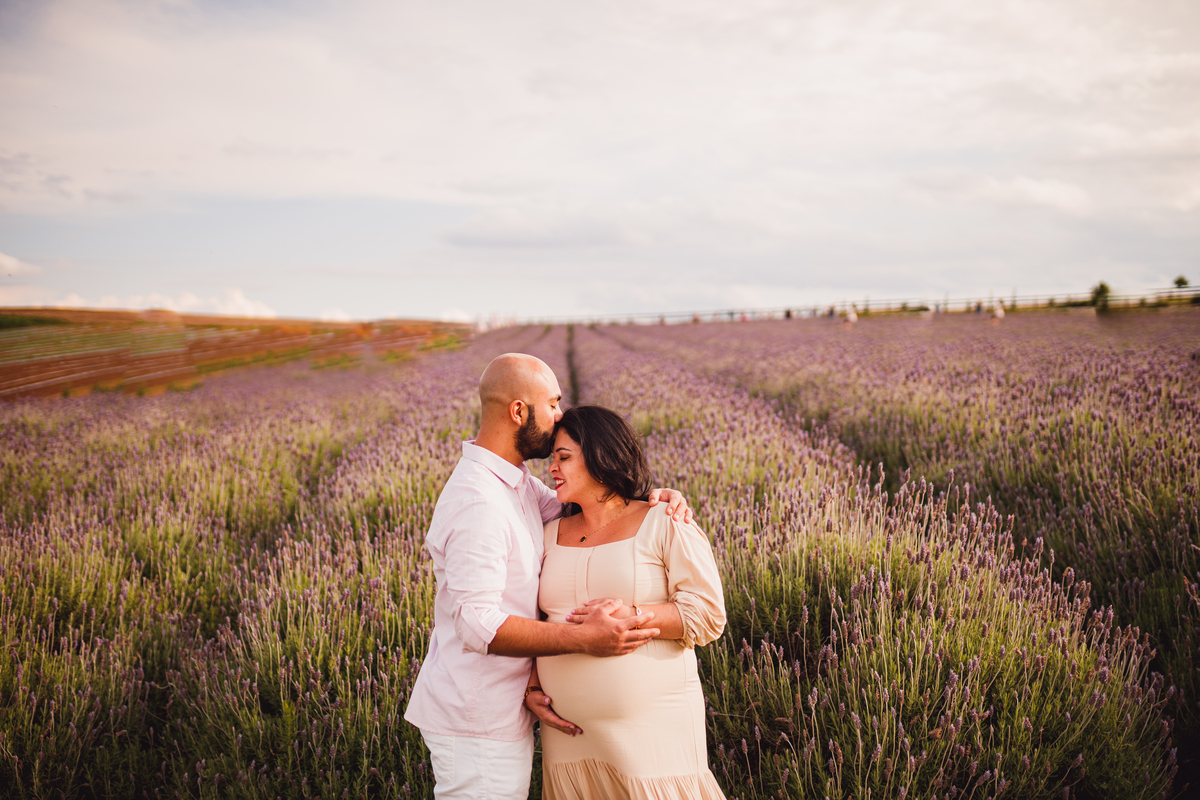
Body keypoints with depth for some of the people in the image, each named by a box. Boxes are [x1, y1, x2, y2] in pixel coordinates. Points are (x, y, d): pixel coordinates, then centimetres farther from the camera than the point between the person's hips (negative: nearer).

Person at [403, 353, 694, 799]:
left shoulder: (513, 480, 8)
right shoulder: (476, 502, -25)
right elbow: (477, 623, -29)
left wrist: (649, 499, -6)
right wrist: (583, 639, -35)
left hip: (500, 711, 10)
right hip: (477, 726, -10)